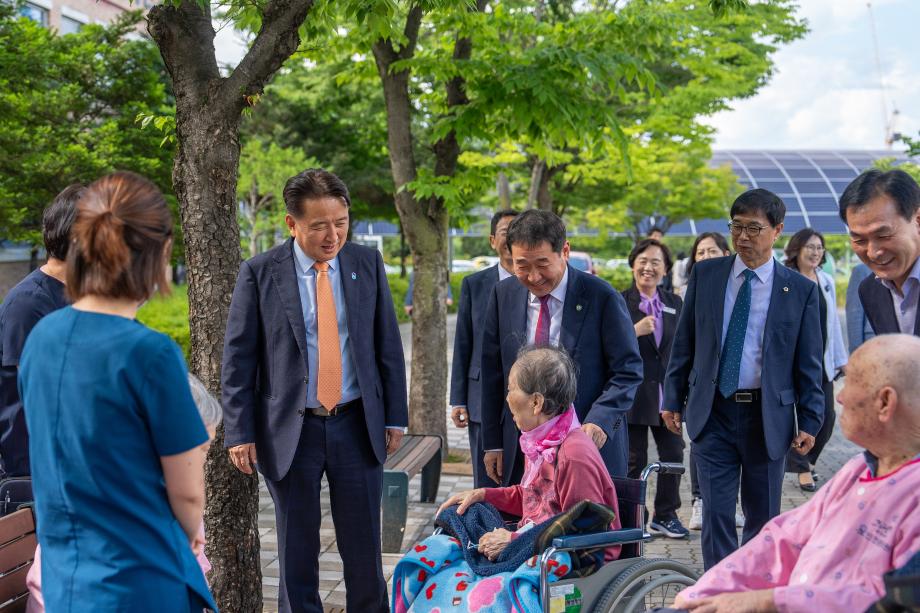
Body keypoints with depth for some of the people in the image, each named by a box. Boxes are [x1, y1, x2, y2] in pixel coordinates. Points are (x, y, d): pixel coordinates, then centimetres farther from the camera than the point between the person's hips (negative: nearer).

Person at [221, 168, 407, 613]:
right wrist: (240, 433, -8)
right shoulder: (259, 273, -5)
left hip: (358, 426, 2)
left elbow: (388, 346, 6)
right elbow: (238, 359, -4)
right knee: (296, 552, 11)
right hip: (290, 430, -1)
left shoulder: (367, 264, 1)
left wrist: (395, 417, 4)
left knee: (363, 547, 9)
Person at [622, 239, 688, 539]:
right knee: (634, 460, 4)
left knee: (673, 456, 7)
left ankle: (665, 515, 23)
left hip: (667, 393, 4)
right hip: (633, 394, -4)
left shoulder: (674, 303, 10)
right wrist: (634, 331, -24)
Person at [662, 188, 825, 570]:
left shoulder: (800, 290, -1)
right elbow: (684, 342, 8)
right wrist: (673, 399, 6)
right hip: (713, 411, 1)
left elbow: (809, 363, 1)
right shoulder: (705, 274, 3)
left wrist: (810, 421, -1)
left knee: (763, 517, 11)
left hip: (768, 417, 0)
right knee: (716, 513, -1)